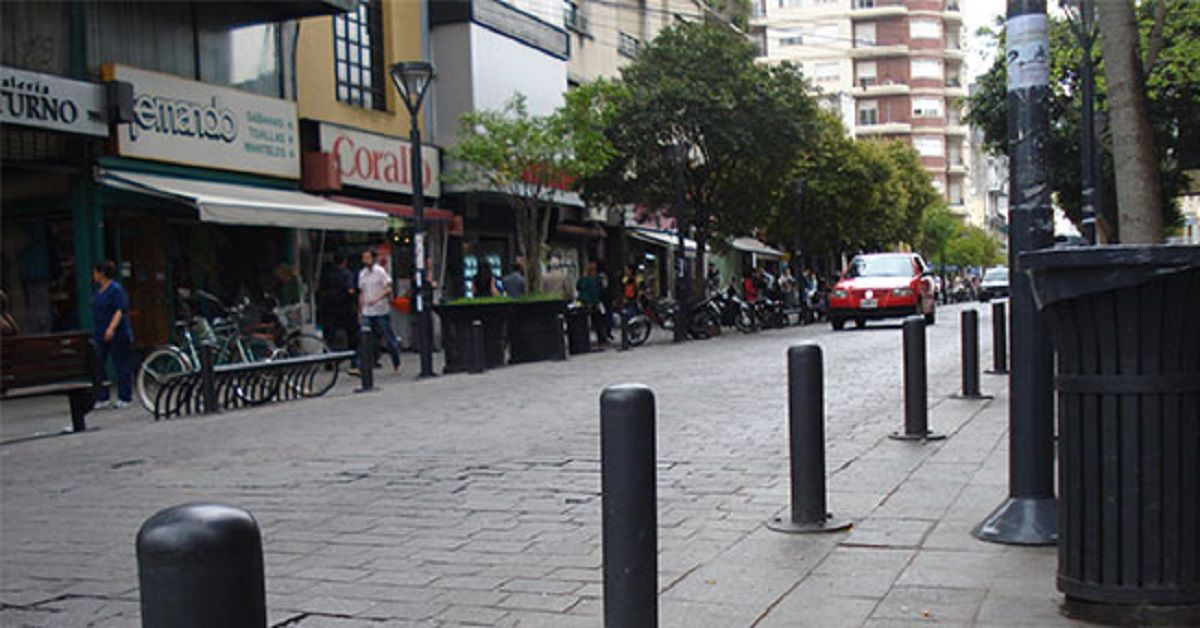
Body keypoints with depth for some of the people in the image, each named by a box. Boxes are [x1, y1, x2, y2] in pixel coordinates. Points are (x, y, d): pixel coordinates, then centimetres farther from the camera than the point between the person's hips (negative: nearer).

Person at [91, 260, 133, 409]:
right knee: (99, 366, 4)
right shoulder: (98, 290, 15)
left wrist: (111, 328, -29)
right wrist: (95, 332, 24)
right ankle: (102, 398, 9)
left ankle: (124, 398, 3)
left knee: (121, 366, -2)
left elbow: (120, 310, -18)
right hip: (101, 335, 9)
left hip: (117, 335, -9)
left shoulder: (116, 289, -11)